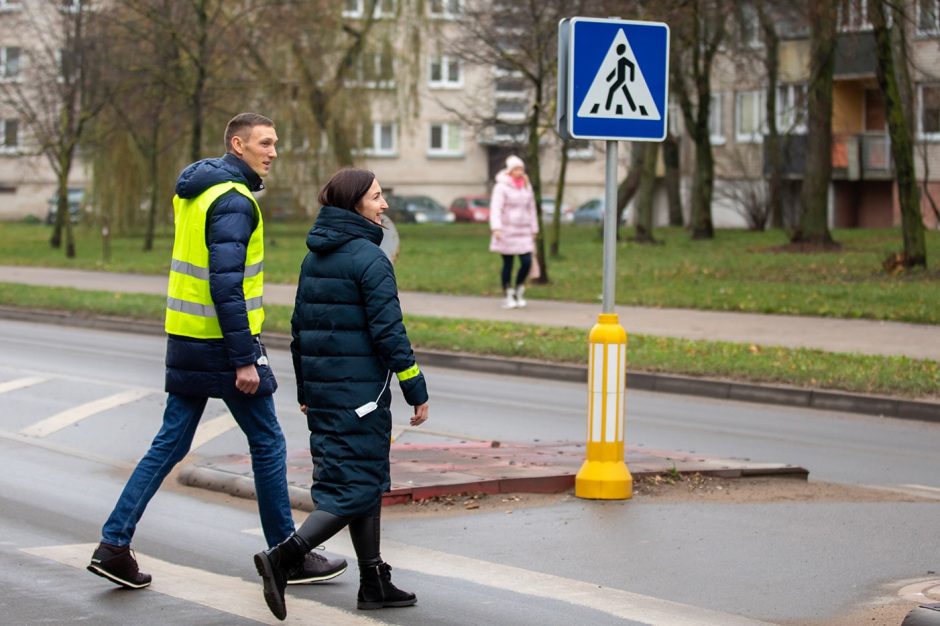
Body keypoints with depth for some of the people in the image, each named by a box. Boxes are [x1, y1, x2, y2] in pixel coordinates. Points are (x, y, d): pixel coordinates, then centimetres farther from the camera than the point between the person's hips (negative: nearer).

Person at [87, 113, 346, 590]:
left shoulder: (193, 192, 13)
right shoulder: (233, 201, -17)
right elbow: (225, 285, -23)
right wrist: (244, 360, -22)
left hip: (185, 337, 9)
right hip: (221, 341, -9)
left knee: (170, 444, 10)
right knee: (267, 444, 3)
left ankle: (114, 544, 5)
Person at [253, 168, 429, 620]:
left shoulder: (314, 258, 12)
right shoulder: (369, 259, -13)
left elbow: (300, 327, 16)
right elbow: (388, 332, -15)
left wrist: (305, 390, 23)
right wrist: (416, 392, -9)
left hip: (322, 389, 9)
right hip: (361, 390, -9)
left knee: (366, 481, 15)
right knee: (356, 486, -5)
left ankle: (374, 582, 19)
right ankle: (282, 557, -17)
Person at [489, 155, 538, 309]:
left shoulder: (527, 187, 12)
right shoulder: (501, 187, -7)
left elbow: (531, 209, 18)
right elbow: (495, 209, -15)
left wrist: (534, 230, 15)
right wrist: (496, 227, -27)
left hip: (523, 232, 5)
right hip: (506, 231, -5)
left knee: (527, 262, -5)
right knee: (507, 264, 2)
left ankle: (519, 290, 16)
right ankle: (508, 296, 12)